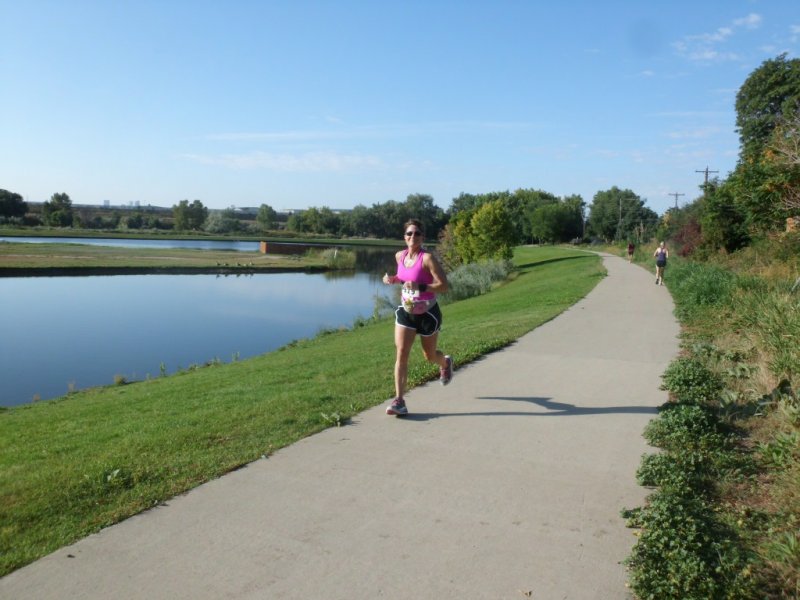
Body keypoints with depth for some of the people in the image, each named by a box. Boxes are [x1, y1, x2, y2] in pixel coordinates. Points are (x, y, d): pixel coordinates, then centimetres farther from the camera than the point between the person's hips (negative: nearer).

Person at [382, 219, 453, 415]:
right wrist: (393, 279, -1)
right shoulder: (400, 256, 0)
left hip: (428, 313, -4)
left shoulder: (427, 258, -19)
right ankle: (399, 401, -8)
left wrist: (419, 287, -35)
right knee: (401, 353, -9)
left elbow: (444, 286, -23)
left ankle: (446, 362, 51)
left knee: (429, 356, 14)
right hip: (406, 312, 4)